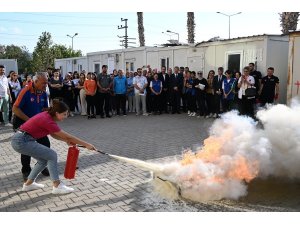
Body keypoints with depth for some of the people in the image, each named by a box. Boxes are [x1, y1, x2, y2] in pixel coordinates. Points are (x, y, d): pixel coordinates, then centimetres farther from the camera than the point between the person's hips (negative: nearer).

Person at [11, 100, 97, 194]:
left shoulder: (47, 115, 3)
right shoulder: (47, 121, -22)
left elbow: (53, 134, 14)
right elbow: (68, 137, -18)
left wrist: (67, 140, -1)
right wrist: (86, 144, -11)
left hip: (19, 140, 9)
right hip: (21, 142, -9)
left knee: (44, 159, 16)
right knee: (52, 155, -7)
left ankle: (28, 184, 27)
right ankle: (57, 186, -2)